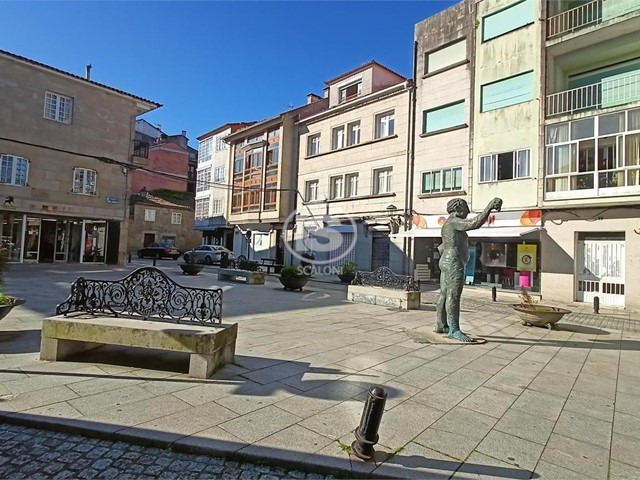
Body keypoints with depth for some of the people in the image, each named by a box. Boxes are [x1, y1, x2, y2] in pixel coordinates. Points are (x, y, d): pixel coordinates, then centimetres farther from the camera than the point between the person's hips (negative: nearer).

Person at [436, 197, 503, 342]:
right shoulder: (454, 222, -9)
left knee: (444, 296, 9)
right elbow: (475, 223, -23)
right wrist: (490, 207, -19)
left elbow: (441, 248, 28)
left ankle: (441, 325, 13)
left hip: (447, 264, 11)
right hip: (454, 263, -11)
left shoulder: (449, 225, 22)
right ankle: (454, 330, -11)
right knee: (453, 296, -11)